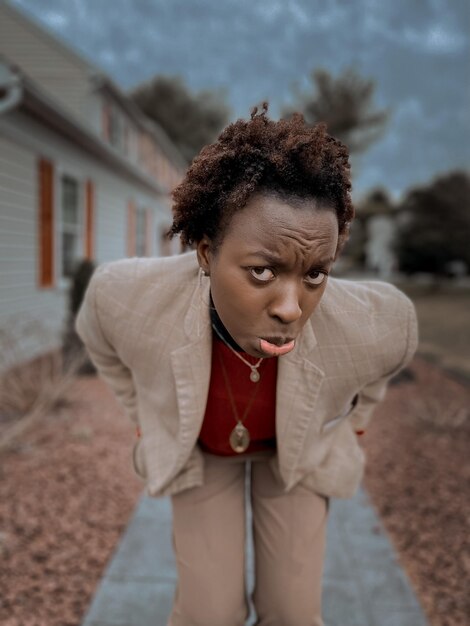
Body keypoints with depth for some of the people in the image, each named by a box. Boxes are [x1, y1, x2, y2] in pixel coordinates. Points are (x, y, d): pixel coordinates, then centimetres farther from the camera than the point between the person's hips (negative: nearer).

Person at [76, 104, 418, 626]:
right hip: (200, 442, 0)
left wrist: (352, 421, 5)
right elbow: (102, 335, -11)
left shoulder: (367, 328, -38)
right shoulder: (132, 297, -38)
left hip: (298, 441, 1)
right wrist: (148, 417, 2)